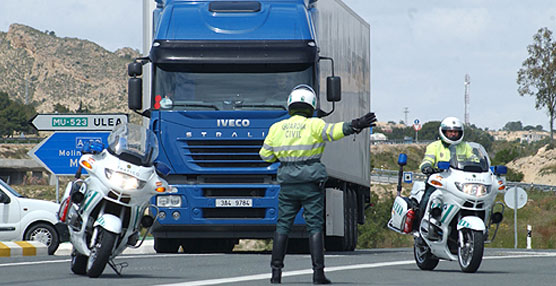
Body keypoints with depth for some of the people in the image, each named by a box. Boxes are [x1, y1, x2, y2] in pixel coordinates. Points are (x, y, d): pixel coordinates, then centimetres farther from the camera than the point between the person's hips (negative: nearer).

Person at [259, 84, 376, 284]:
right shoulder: (315, 126, -5)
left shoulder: (277, 128, 6)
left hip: (288, 185, 3)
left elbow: (266, 155, 12)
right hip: (311, 184, -3)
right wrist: (356, 126, -35)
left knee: (282, 227, 9)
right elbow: (333, 131, -24)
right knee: (315, 227, -1)